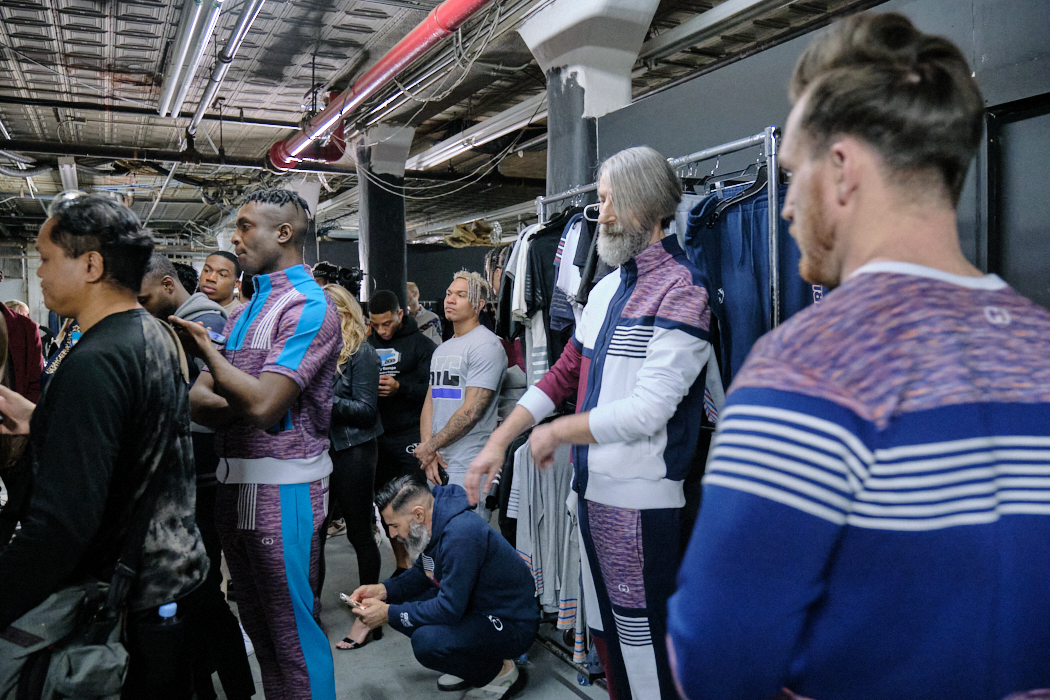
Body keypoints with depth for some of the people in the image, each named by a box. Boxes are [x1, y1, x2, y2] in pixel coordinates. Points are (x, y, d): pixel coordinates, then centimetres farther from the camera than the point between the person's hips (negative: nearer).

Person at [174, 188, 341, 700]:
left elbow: (263, 405, -23)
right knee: (257, 624, 20)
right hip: (235, 483, 9)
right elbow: (199, 398, 9)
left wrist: (205, 349, -12)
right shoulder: (244, 311, 16)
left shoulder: (309, 307, -13)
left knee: (292, 631, 1)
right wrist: (231, 404, -14)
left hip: (281, 489, -9)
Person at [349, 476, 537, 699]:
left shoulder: (461, 534, -30)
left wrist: (388, 613, -19)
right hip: (475, 607, 10)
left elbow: (449, 608, -28)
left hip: (511, 624, -10)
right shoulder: (434, 523, 0)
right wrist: (383, 589, -1)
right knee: (397, 605, 2)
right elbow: (423, 573, 16)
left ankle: (502, 673, -3)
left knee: (426, 642, -29)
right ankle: (474, 661, 14)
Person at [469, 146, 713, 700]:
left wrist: (555, 432, -9)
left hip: (640, 502, -8)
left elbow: (648, 409, -21)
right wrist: (499, 441, 8)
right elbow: (564, 373, 16)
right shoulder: (606, 289, 12)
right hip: (592, 489, 8)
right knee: (605, 634, 20)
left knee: (643, 645, 3)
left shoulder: (680, 291, -14)